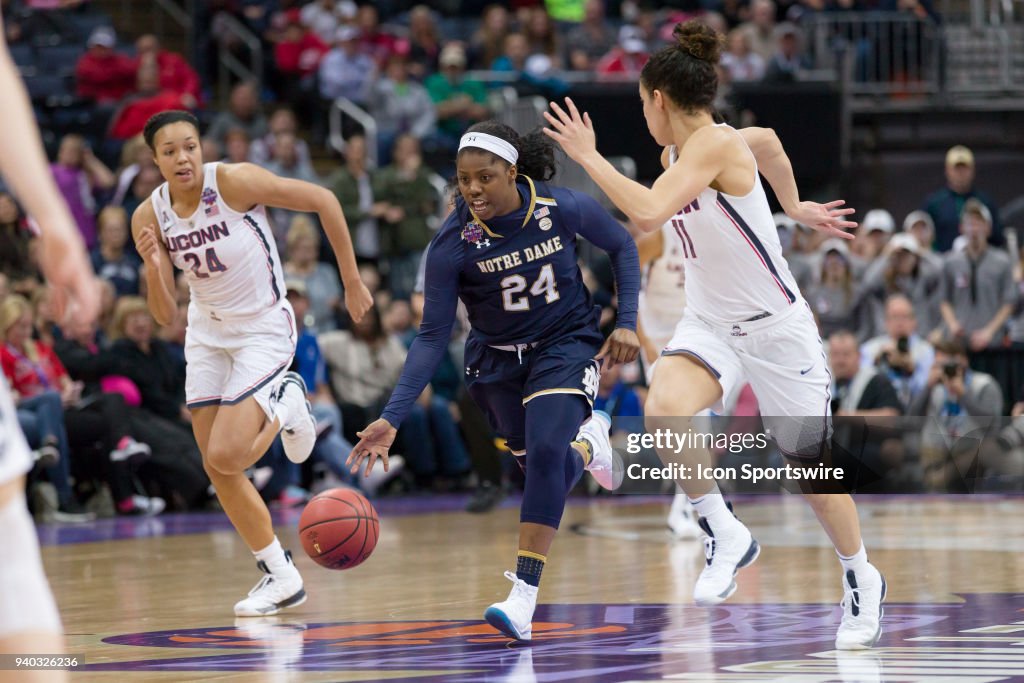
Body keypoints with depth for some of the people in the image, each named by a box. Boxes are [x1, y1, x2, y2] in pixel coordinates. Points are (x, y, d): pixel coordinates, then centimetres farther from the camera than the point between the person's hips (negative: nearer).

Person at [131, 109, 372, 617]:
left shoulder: (235, 181, -23)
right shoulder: (149, 217, -8)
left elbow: (323, 201, -14)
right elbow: (164, 315, -5)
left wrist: (352, 282, -9)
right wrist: (153, 265, -26)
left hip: (263, 330, -6)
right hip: (207, 332, 6)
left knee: (226, 457, -18)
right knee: (217, 470, 4)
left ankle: (284, 405, 12)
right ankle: (281, 579, 19)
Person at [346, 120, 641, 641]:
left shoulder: (564, 207, -21)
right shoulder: (452, 242, -22)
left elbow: (623, 247, 0)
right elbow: (432, 336, -18)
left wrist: (627, 323, -8)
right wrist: (392, 417, -26)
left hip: (566, 344, -2)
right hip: (496, 359, 2)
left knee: (546, 451, -25)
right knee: (546, 469, 13)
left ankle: (523, 598, -25)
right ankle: (587, 439, 53)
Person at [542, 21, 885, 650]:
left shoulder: (714, 144, -22)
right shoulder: (680, 154, 3)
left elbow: (649, 213, -37)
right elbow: (768, 141, 23)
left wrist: (589, 156, -26)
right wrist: (794, 207, 34)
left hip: (776, 327, -7)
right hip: (710, 322, 7)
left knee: (811, 468, 7)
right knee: (664, 412, -25)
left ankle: (862, 581, 30)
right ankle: (726, 536, -8)